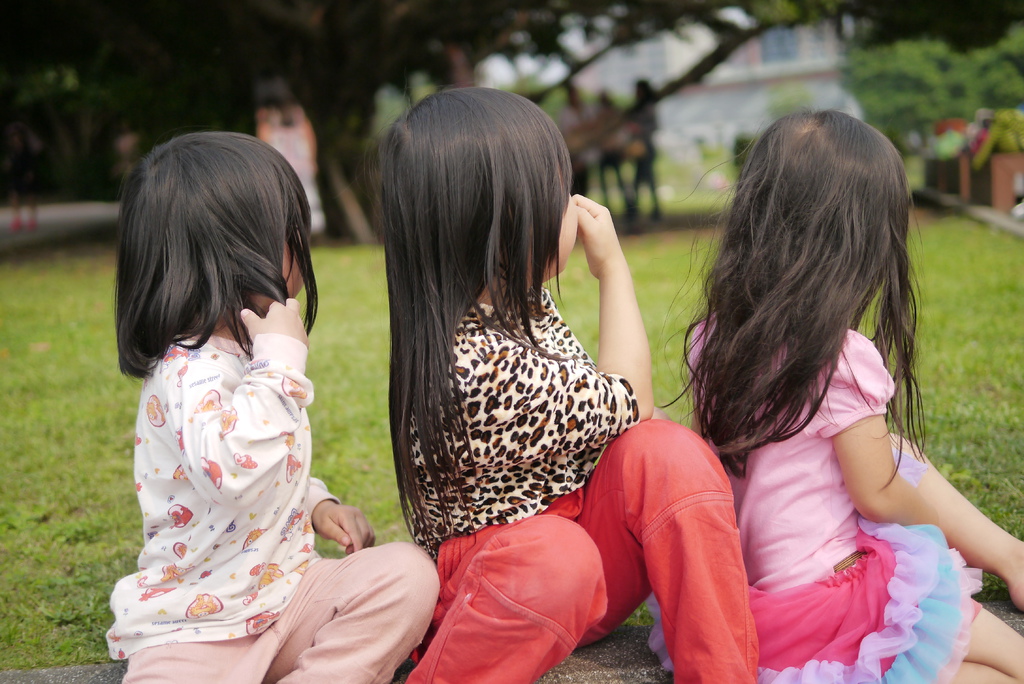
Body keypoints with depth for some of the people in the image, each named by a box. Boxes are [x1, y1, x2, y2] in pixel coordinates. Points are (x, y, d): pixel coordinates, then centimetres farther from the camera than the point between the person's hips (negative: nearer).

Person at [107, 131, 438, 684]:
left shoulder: (247, 351, 10)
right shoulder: (189, 370, -21)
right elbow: (232, 471, -41)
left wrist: (318, 504, 8)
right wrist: (281, 355, -31)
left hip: (287, 587, 8)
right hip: (195, 627, -8)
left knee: (409, 572, -14)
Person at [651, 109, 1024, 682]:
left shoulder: (712, 338, -3)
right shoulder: (845, 360, -22)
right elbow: (879, 497, -11)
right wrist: (941, 520, 9)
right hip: (822, 603, -8)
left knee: (895, 450, 21)